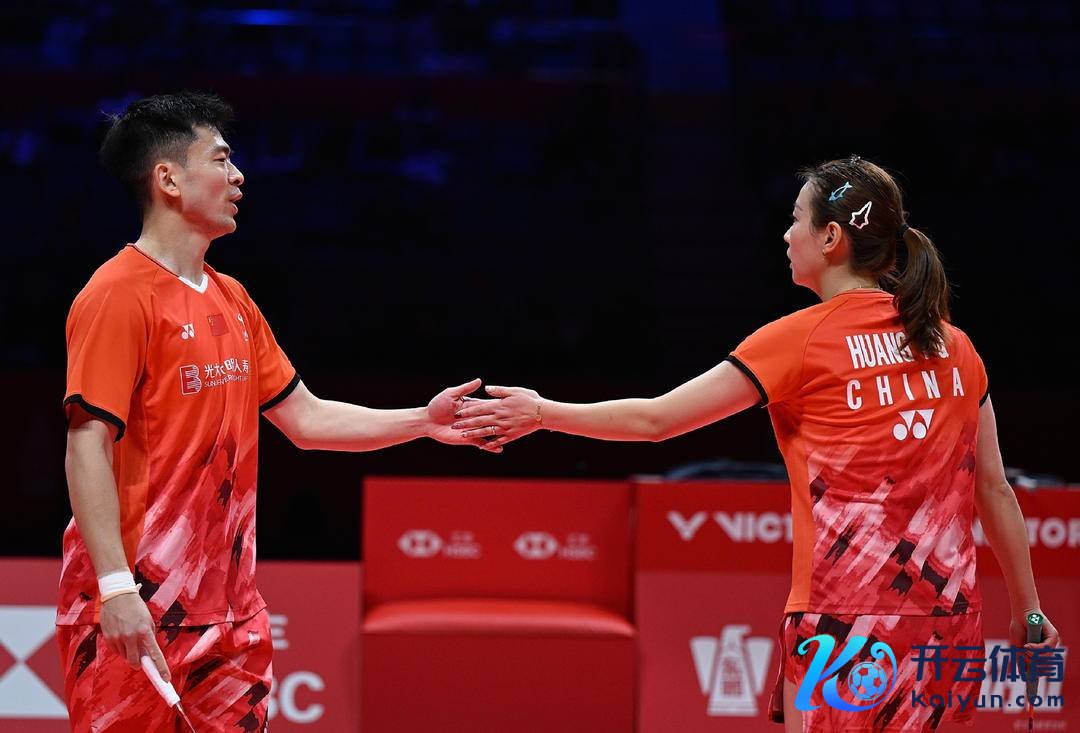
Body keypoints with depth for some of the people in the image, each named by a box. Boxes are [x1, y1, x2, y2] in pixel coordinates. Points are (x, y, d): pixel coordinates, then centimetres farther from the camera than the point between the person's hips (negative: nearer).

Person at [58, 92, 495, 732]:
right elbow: (88, 445, -16)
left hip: (228, 607, 8)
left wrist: (422, 421, 14)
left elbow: (304, 417, 23)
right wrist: (115, 585, -24)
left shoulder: (232, 300, 16)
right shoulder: (119, 295, -10)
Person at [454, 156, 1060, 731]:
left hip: (845, 616, -5)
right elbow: (994, 488, 11)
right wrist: (1028, 609, 19)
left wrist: (542, 413, 12)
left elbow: (656, 419, 0)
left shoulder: (803, 338, -4)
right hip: (946, 617, 5)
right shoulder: (956, 348, 9)